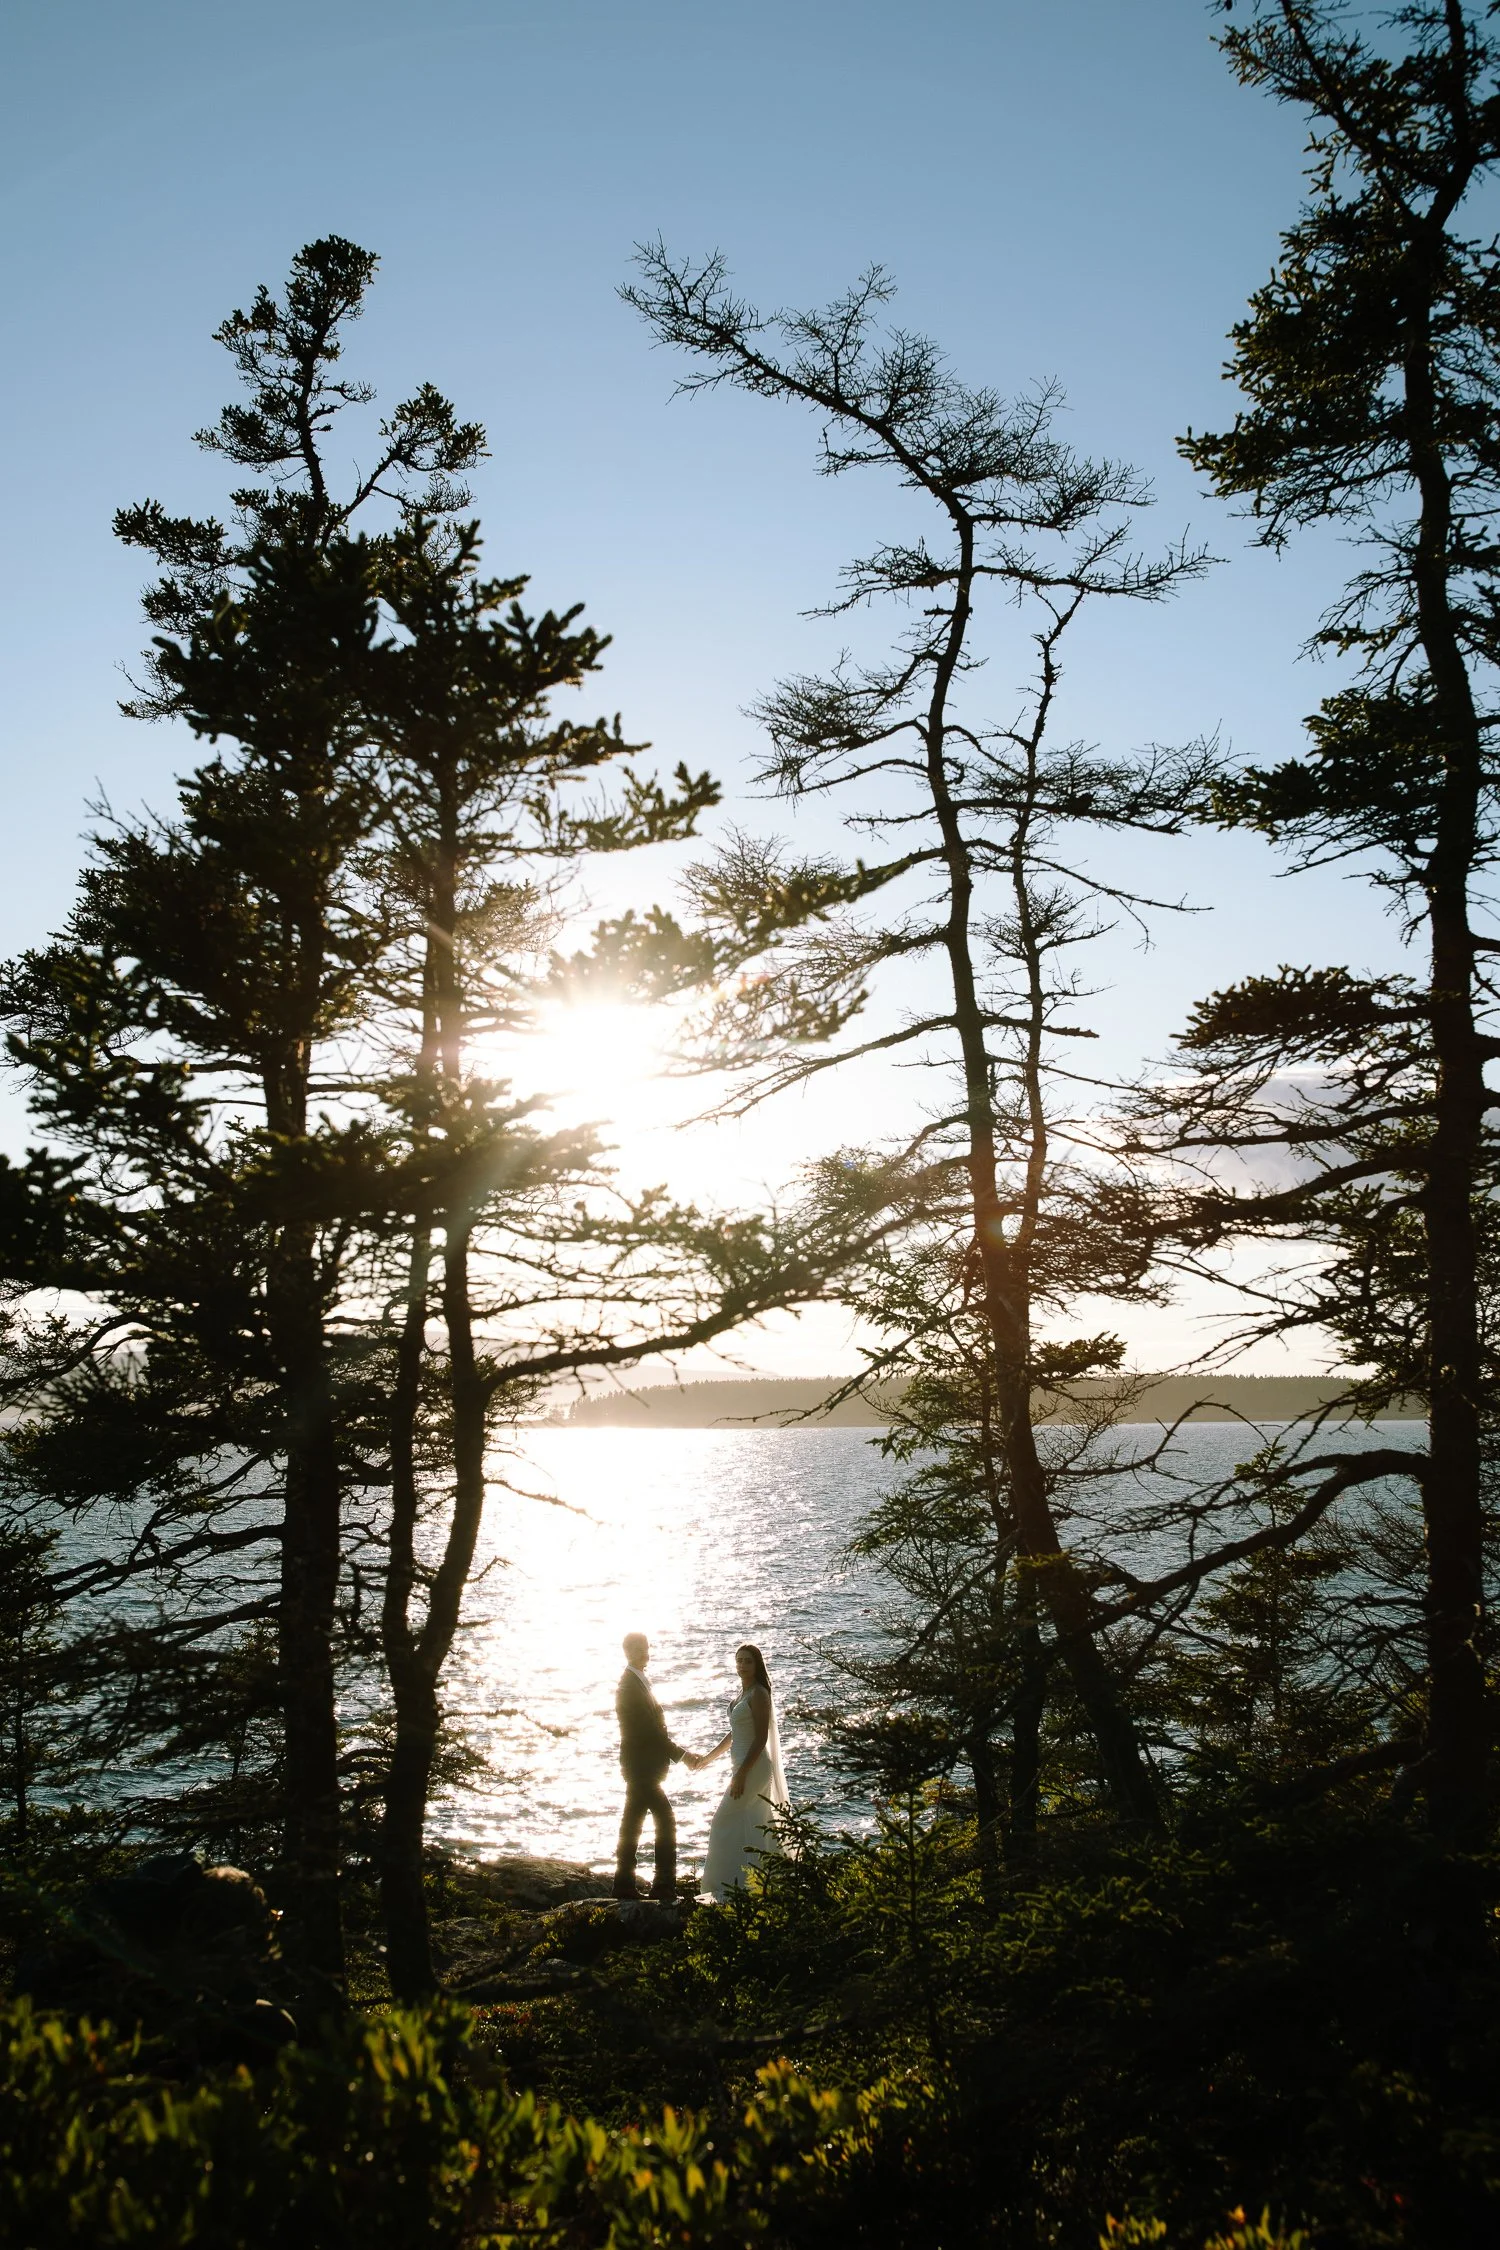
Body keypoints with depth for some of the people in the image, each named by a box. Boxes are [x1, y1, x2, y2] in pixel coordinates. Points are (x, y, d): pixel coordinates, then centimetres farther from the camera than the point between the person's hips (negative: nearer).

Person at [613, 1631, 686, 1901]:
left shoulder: (635, 1683, 13)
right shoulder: (631, 1686, -18)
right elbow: (650, 1731, -20)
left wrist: (674, 1753, 15)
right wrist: (680, 1754, -14)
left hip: (641, 1768, 10)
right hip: (642, 1767, -10)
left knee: (631, 1826, 12)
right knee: (664, 1821, -7)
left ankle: (625, 1886, 18)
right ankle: (664, 1886, -3)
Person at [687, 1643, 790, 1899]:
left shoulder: (759, 1694, -16)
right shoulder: (743, 1693, 12)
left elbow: (761, 1738, -21)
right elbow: (735, 1734, 21)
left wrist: (741, 1774, -23)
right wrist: (707, 1758, 22)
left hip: (753, 1767, -10)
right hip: (745, 1765, 10)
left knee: (727, 1822, -6)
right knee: (752, 1825, 14)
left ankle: (732, 1882, 0)